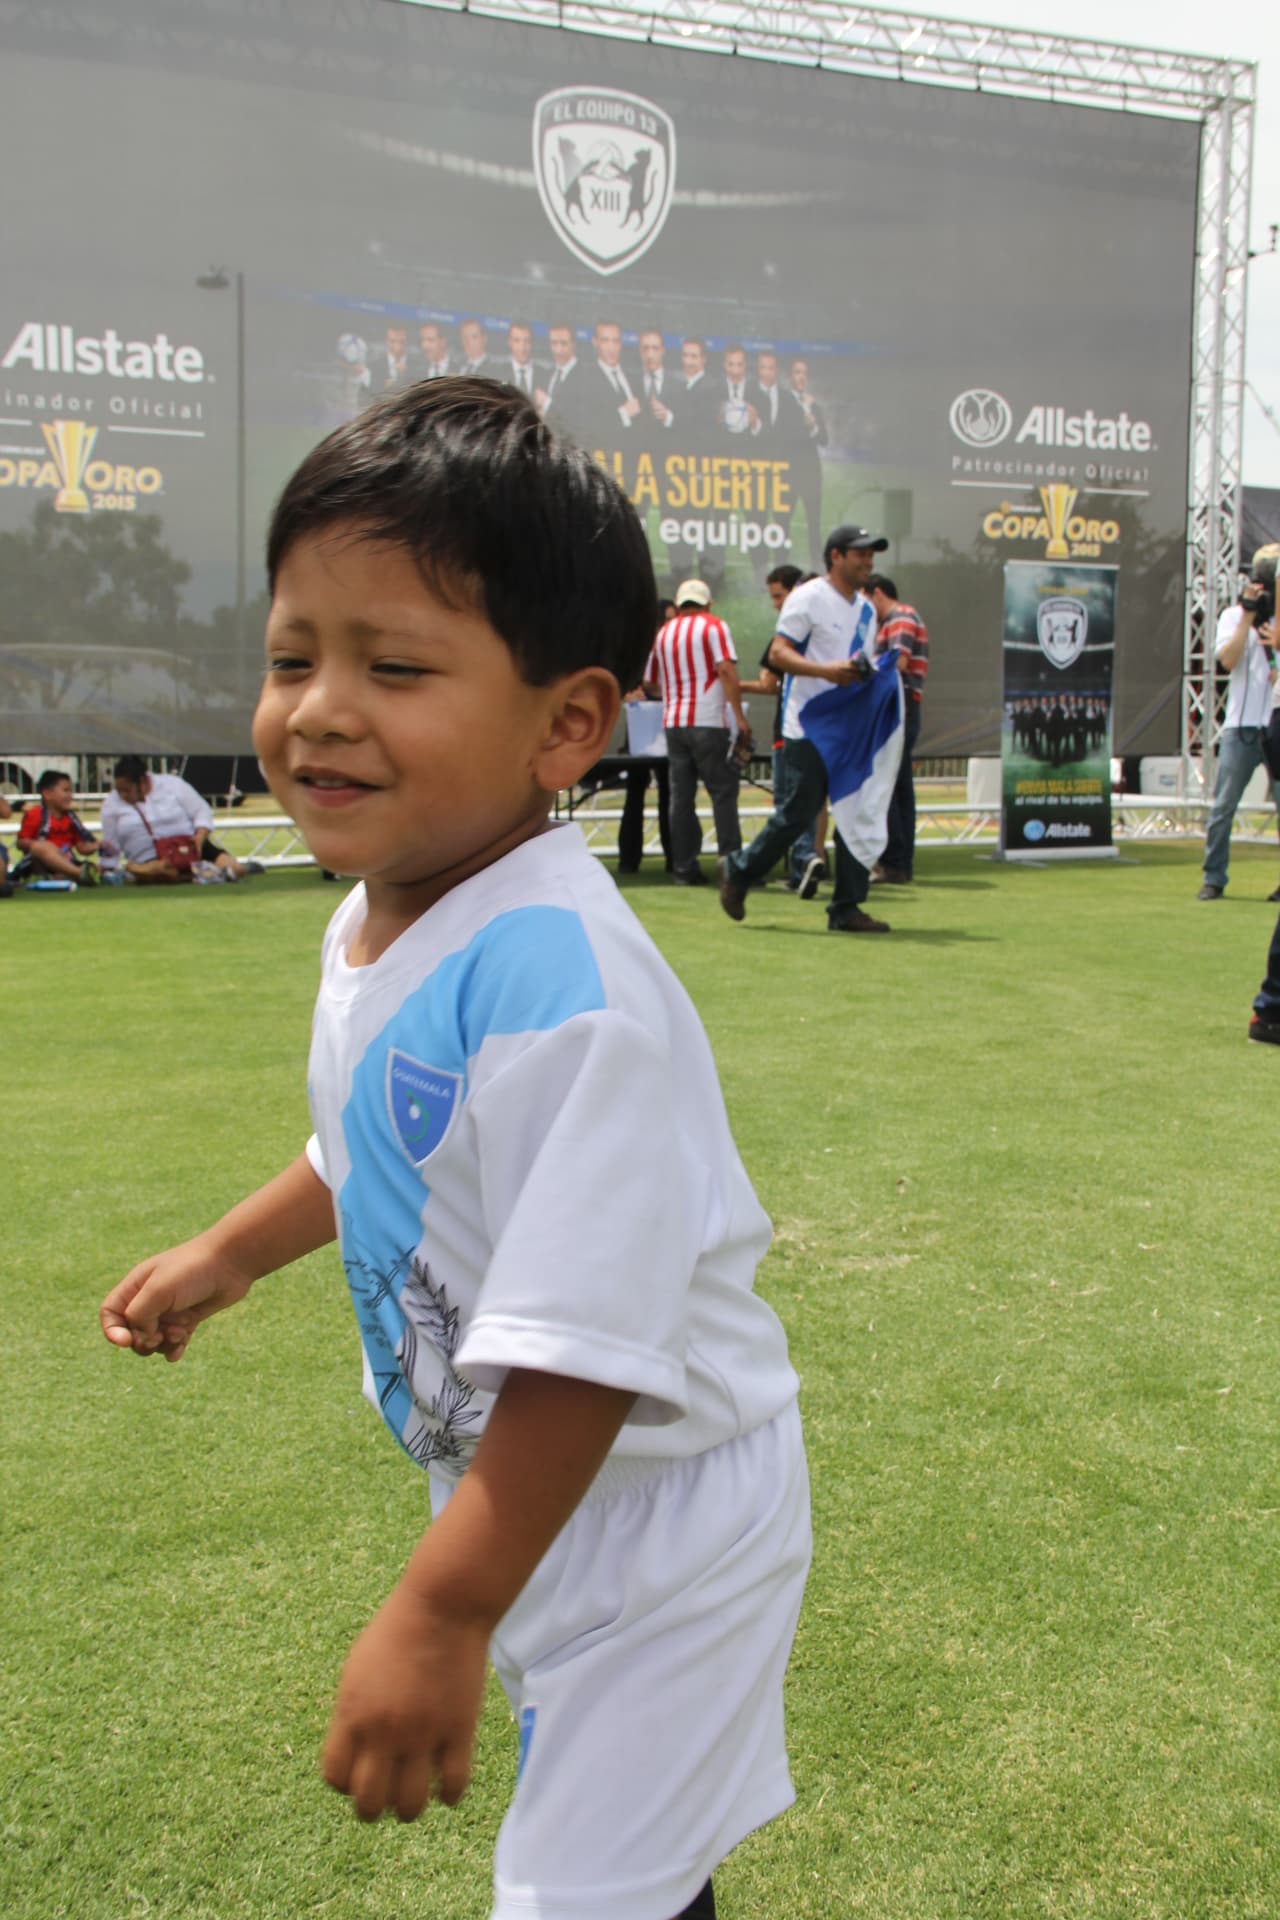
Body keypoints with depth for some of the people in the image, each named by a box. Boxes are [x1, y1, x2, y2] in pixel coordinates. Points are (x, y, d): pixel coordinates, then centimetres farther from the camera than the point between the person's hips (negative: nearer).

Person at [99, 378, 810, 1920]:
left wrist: (441, 1612, -29)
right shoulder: (369, 925, -3)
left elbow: (585, 1345, -33)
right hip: (522, 1492, 8)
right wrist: (229, 1253, 27)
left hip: (652, 1510, -8)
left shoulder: (560, 983, -33)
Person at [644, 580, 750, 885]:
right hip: (707, 722, -5)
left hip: (673, 722, 5)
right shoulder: (714, 627, 0)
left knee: (681, 796, 5)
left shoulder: (663, 633, 15)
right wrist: (740, 718, -15)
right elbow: (727, 670, -13)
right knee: (723, 792, 0)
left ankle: (684, 868, 4)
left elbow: (650, 682, 21)